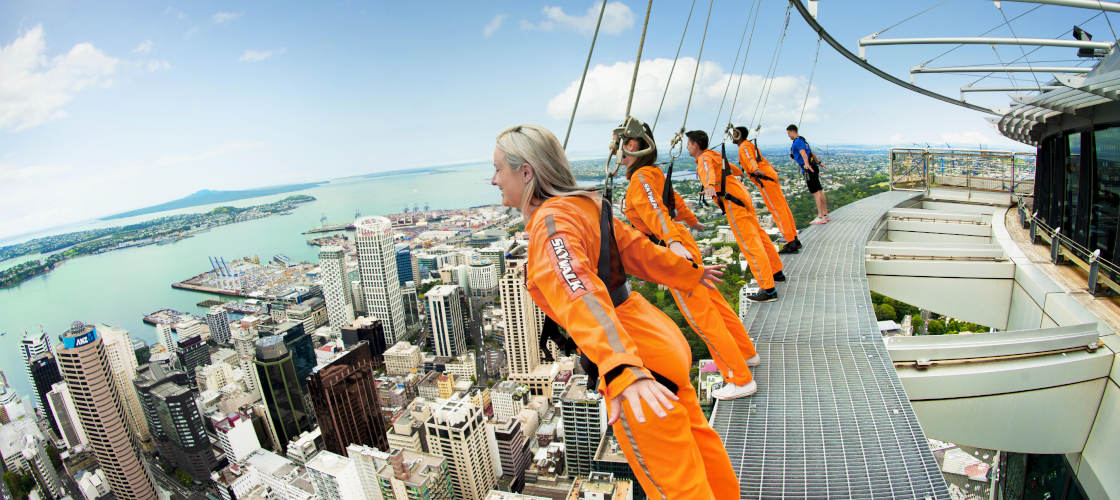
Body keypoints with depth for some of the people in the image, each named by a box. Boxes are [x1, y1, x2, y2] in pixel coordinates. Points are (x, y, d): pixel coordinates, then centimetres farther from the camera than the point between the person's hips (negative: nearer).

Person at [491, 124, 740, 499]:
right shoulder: (583, 204, 7)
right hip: (657, 340, 9)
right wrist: (690, 273, 26)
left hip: (637, 362, -9)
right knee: (698, 445, 30)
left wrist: (622, 370, -45)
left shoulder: (550, 222, -19)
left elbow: (580, 295, -35)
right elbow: (638, 249, 15)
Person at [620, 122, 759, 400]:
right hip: (682, 244, 10)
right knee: (713, 302, 21)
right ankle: (746, 353, 39)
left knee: (702, 317, -2)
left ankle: (741, 380, 9)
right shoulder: (652, 172, 13)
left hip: (673, 252, -9)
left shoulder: (640, 177, -13)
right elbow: (675, 200, 27)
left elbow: (655, 211, -29)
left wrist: (672, 242, -43)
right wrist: (693, 222, 44)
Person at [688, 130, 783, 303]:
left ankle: (768, 289, -9)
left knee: (749, 244, -10)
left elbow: (708, 169, -32)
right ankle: (777, 272, 36)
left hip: (733, 202, -10)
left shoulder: (704, 159, -7)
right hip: (742, 196, 10)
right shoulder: (714, 155, 20)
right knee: (758, 235, 20)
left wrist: (710, 185, -52)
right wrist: (738, 172, 60)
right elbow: (735, 170, 36)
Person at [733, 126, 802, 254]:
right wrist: (771, 167, 56)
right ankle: (794, 240, 17)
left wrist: (755, 170, -47)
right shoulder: (749, 144, 23)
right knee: (783, 208, 11)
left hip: (765, 178, -10)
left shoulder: (744, 147, -6)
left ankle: (791, 243, -9)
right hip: (770, 174, 10)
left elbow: (750, 159, -28)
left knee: (777, 210, -10)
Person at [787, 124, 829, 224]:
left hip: (808, 170, -10)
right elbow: (811, 152, 32)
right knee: (819, 191, 11)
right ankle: (825, 215, 17)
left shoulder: (798, 141, -10)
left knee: (816, 192, -10)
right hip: (813, 167, 10)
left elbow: (803, 153, -27)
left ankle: (820, 217, -11)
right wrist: (818, 162, 43)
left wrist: (806, 164, -42)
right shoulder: (803, 140, 21)